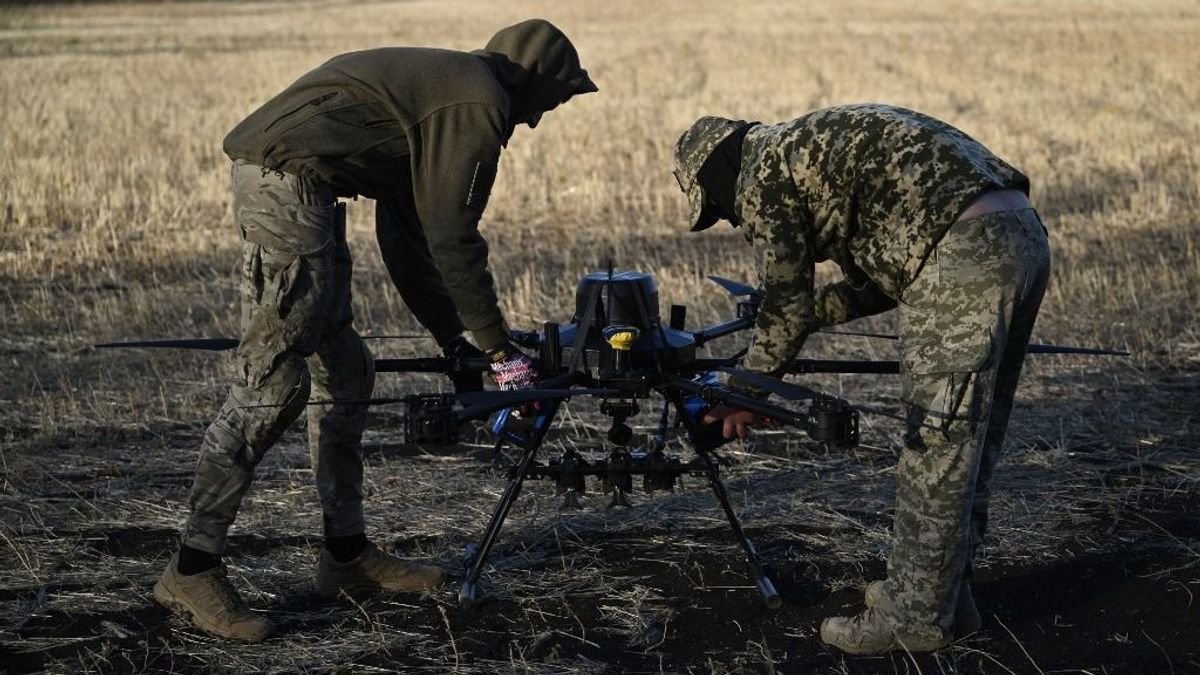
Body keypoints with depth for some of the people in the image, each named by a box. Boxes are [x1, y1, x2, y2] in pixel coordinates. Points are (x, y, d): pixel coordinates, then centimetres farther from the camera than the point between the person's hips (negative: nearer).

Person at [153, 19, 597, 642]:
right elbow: (453, 239, -7)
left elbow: (406, 233, 27)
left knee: (344, 374, 14)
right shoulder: (479, 105, -5)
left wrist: (453, 338, 28)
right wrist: (499, 348, 2)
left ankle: (347, 552, 21)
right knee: (272, 382, -10)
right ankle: (192, 570, -6)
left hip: (268, 175, 11)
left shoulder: (440, 86, 26)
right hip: (288, 178, -11)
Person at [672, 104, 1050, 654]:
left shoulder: (762, 178, 3)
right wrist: (819, 308, 34)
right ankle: (944, 591, 28)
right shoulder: (820, 142, 30)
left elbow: (788, 308, 6)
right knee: (968, 436, 17)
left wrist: (744, 395, 18)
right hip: (1025, 234, 10)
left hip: (965, 254, -10)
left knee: (936, 443, -1)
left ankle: (916, 616, 7)